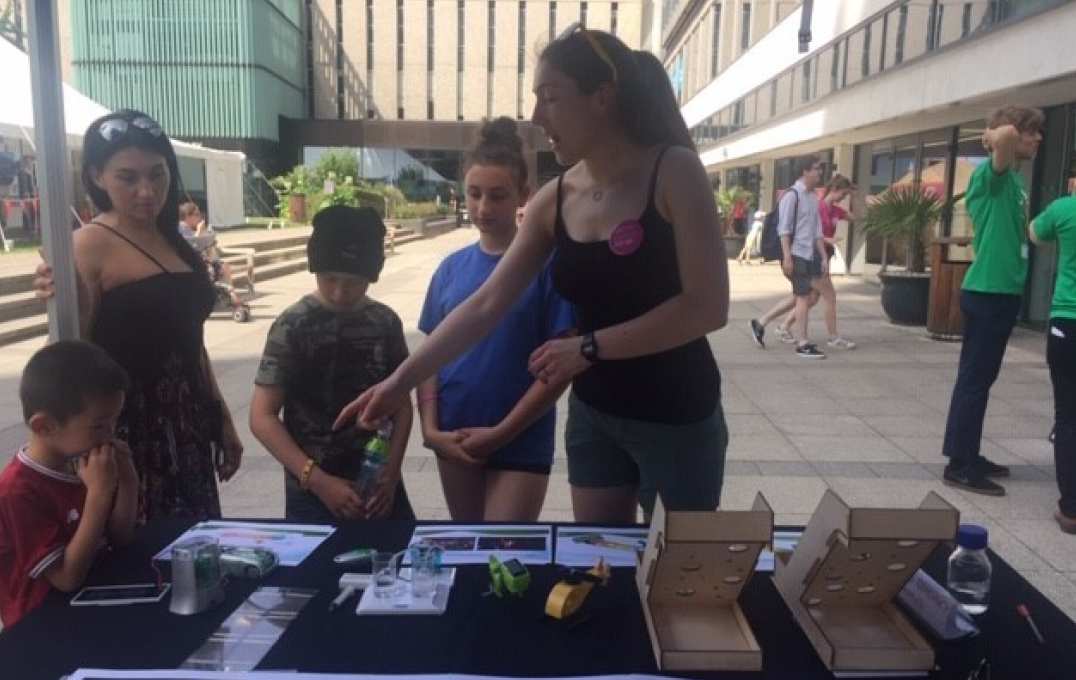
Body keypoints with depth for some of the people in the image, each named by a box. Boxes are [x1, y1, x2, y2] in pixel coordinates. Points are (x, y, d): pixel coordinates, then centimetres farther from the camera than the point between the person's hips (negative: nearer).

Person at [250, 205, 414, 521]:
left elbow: (401, 402, 6)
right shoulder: (292, 326, -10)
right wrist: (318, 480, -17)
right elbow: (262, 417, -10)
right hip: (312, 490, -3)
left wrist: (392, 471, -6)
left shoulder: (386, 323, 0)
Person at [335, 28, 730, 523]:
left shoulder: (674, 172, -15)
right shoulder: (553, 202, -1)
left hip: (677, 419, -4)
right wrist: (401, 380, -5)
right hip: (593, 415, 5)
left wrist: (589, 348, -19)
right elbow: (485, 306, -1)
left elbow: (708, 306, -21)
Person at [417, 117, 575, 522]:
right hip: (455, 442, 5)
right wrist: (430, 429, -5)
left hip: (521, 445, -4)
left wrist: (501, 433, -13)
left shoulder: (546, 264, -9)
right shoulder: (451, 268, 4)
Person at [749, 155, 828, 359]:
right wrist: (787, 257, -20)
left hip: (809, 254, 9)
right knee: (803, 297, -4)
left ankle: (760, 322, 21)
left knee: (802, 297, 13)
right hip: (796, 254, -9)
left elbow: (817, 231, 17)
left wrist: (824, 256, 14)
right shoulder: (792, 195, -11)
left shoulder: (813, 197, 15)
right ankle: (803, 344, 4)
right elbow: (784, 229, -15)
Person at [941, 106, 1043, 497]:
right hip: (987, 291, -9)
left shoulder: (1014, 179, 16)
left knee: (980, 378, 14)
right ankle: (959, 467, 2)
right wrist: (994, 136, -13)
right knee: (974, 379, -5)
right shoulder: (992, 173, -11)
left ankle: (967, 457, 25)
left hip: (1002, 290, 9)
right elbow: (1007, 135, -32)